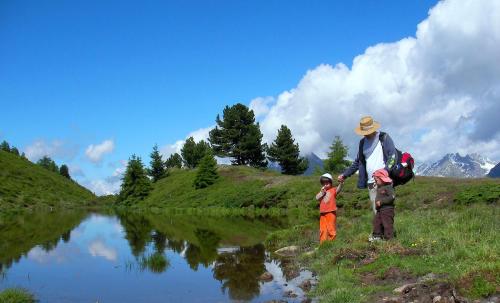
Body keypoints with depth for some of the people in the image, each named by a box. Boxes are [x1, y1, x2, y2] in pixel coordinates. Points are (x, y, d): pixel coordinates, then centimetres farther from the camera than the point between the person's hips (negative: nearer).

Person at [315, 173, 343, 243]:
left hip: (331, 212, -5)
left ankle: (332, 241, 5)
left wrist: (340, 183, -37)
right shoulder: (322, 192, 16)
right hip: (323, 213, 5)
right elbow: (317, 198, 1)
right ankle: (323, 242, 16)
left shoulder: (333, 190, 2)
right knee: (323, 229, 10)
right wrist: (322, 191, -6)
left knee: (331, 228, -3)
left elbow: (338, 189, -19)